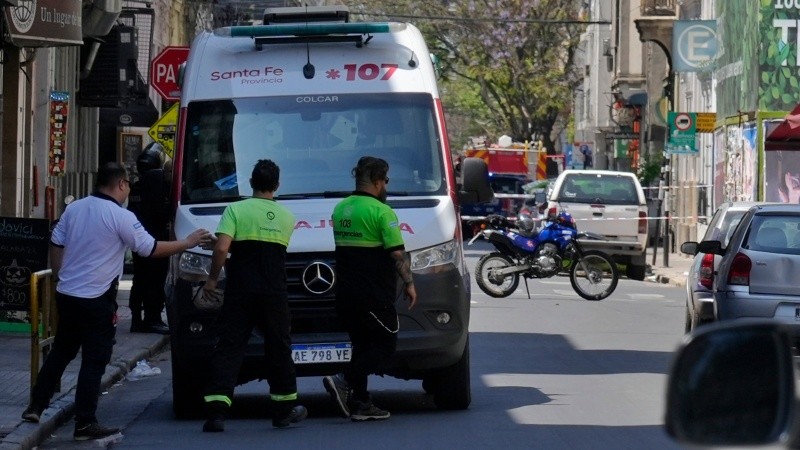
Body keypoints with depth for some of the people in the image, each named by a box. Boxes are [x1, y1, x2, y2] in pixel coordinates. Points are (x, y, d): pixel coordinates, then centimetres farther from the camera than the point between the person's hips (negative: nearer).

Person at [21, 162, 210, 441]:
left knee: (60, 352, 20)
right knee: (94, 361, -1)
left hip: (66, 294, 7)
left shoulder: (75, 208, 7)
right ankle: (85, 424, -1)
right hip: (96, 300, -7)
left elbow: (56, 244, 12)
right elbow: (151, 249, -9)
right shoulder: (120, 217, -13)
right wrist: (188, 243, 1)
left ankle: (36, 406, 22)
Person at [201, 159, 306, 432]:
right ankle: (285, 409, 22)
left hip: (240, 290, -2)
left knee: (229, 347, -2)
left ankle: (216, 411, -12)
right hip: (274, 293, 2)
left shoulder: (236, 210, -3)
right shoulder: (287, 218, 8)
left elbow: (221, 248, -13)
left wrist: (212, 278, -1)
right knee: (278, 348, 15)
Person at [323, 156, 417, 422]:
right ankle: (344, 382, -16)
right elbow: (397, 253, -14)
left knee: (363, 345, 14)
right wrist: (409, 283, -4)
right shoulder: (381, 212, -12)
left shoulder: (340, 209, 12)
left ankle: (360, 404, 10)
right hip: (374, 295, -8)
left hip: (345, 293, 8)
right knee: (385, 344, 0)